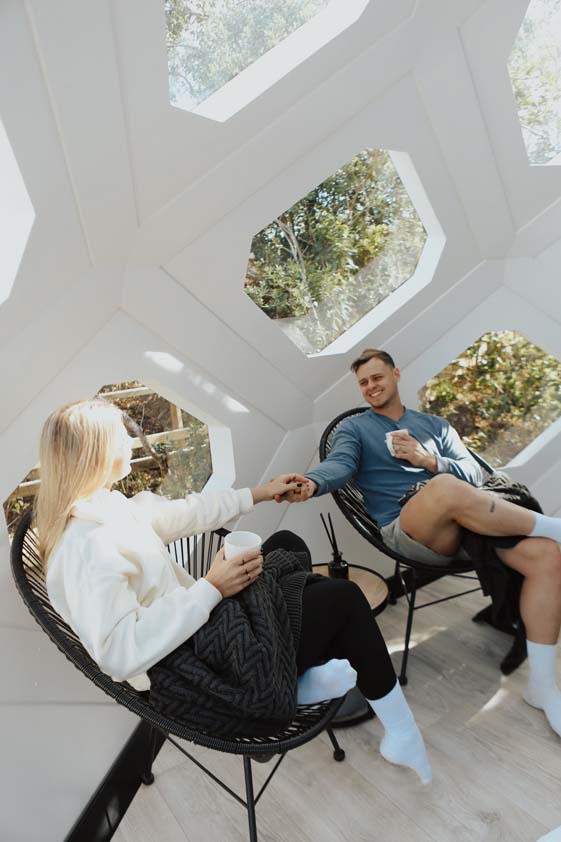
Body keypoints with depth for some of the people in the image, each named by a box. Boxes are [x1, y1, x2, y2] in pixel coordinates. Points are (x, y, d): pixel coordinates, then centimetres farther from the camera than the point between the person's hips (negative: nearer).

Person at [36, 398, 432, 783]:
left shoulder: (109, 506, 1)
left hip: (200, 626, 10)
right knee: (344, 598, -8)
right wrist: (211, 589, -30)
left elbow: (184, 513, 9)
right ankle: (401, 733, 14)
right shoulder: (86, 547, -27)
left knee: (288, 544, 13)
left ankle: (305, 675, 16)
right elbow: (119, 653, -33)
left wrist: (258, 494, 13)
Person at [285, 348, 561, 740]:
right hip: (408, 531, -4)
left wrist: (429, 461, -6)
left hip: (471, 523, 5)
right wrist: (311, 483, -33)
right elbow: (339, 464, -9)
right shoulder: (354, 428, 13)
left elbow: (475, 474, 14)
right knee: (446, 487, -37)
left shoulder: (435, 424, 22)